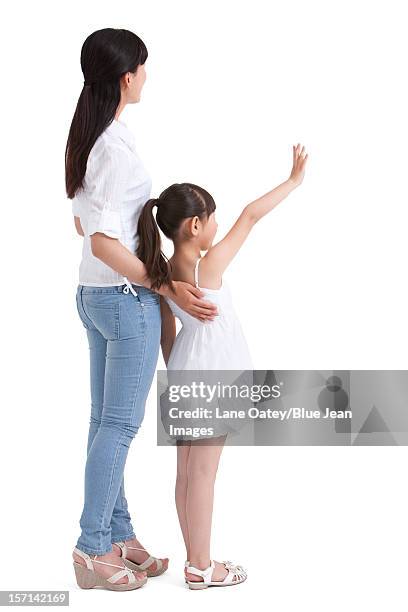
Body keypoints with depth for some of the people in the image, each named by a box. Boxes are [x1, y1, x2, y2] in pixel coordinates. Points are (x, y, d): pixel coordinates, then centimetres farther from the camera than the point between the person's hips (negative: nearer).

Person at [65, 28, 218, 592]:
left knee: (106, 419, 14)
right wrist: (167, 288, -19)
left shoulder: (85, 141, 8)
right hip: (128, 298, -9)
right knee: (121, 424, 0)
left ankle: (117, 535, 25)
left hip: (92, 293, 9)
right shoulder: (118, 149, -21)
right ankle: (92, 549, 8)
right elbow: (103, 243, -25)